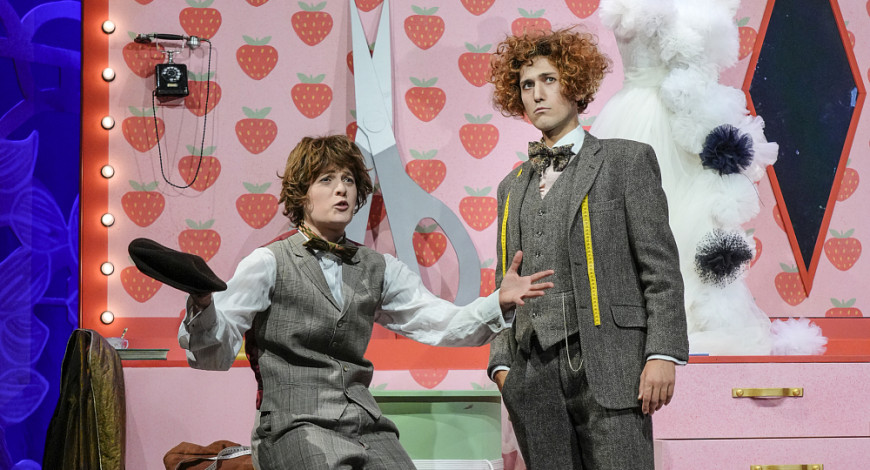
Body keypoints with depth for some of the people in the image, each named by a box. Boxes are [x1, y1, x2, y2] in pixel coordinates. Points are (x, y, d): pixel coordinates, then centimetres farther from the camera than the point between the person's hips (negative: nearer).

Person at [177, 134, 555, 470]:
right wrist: (202, 304, -25)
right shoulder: (269, 263, 3)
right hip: (295, 425, -5)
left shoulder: (378, 269, 19)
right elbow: (215, 354, -4)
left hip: (366, 426, 5)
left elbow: (441, 324, 11)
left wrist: (498, 303, -7)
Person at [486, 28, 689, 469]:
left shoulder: (627, 160, 7)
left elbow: (661, 267, -1)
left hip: (606, 366, -4)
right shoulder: (512, 185, 20)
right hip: (535, 375, 4)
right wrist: (502, 364, 7)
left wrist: (663, 354, -10)